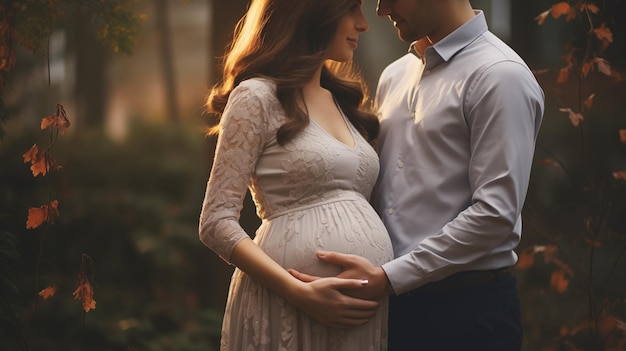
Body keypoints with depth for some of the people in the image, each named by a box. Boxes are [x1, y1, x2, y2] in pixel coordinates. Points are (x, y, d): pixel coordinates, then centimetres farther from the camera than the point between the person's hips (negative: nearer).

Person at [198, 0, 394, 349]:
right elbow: (217, 223, -10)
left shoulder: (344, 100, 15)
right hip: (294, 306, -7)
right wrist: (300, 294, -19)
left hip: (369, 306, 7)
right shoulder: (257, 96, -6)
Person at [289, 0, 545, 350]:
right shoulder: (395, 76, 12)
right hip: (391, 304, 7)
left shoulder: (499, 76, -11)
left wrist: (389, 278, -19)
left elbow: (494, 213, -18)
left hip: (467, 308, -7)